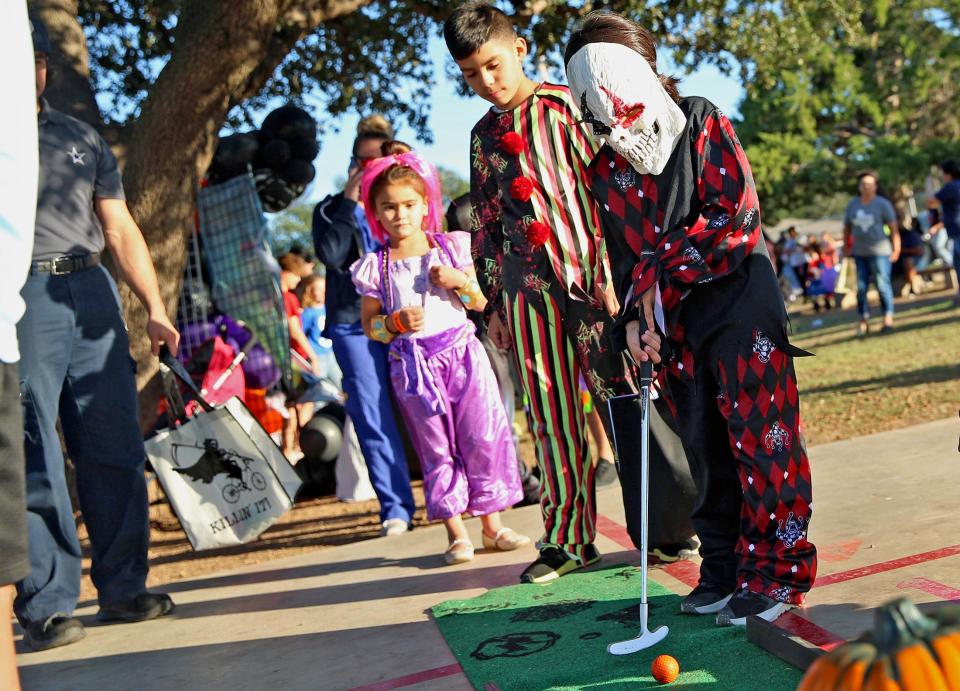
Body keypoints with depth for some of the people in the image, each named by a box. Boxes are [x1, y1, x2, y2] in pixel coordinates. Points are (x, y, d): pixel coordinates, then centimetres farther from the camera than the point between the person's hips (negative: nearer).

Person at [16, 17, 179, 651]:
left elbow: (121, 230, 16)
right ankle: (46, 604, 5)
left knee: (115, 447, 3)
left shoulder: (83, 139, 20)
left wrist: (155, 308, 6)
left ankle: (123, 588, 13)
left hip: (91, 292, 4)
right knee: (34, 457, -4)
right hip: (22, 296, -4)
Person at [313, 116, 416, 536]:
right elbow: (330, 254, -7)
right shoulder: (333, 210, 13)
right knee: (372, 414, -5)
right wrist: (349, 201, -4)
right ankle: (396, 507, 0)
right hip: (354, 323, -1)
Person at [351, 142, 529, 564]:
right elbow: (369, 325, 4)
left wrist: (459, 280, -9)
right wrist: (395, 323, -15)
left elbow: (481, 302, 9)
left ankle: (493, 525, 13)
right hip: (413, 365, -1)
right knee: (436, 448, 3)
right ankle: (456, 534, 12)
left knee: (482, 437, -1)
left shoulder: (451, 247, 5)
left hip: (462, 352, 1)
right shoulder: (375, 267, 1)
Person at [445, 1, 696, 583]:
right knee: (552, 415, 6)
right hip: (529, 288, 5)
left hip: (588, 275, -4)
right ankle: (568, 539, 16)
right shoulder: (484, 136, 16)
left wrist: (609, 273, -12)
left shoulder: (566, 107, 0)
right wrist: (493, 302, 16)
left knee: (625, 401, 0)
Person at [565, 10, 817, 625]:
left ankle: (775, 573, 5)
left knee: (759, 436, -4)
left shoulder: (704, 125, -4)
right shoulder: (605, 169, 8)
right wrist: (635, 317, -2)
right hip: (674, 326, 5)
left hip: (739, 303, -5)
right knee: (706, 448, 9)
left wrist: (662, 272, -12)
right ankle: (724, 566, 21)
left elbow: (738, 218, -12)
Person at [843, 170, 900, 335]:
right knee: (861, 287, 2)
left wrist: (896, 249, -10)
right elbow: (847, 227, 18)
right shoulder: (852, 204, 12)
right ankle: (864, 321, 7)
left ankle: (888, 319, 1)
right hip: (860, 253, 4)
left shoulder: (882, 204, -1)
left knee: (883, 284, -7)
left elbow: (894, 228, -4)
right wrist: (846, 247, 11)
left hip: (880, 251, -4)